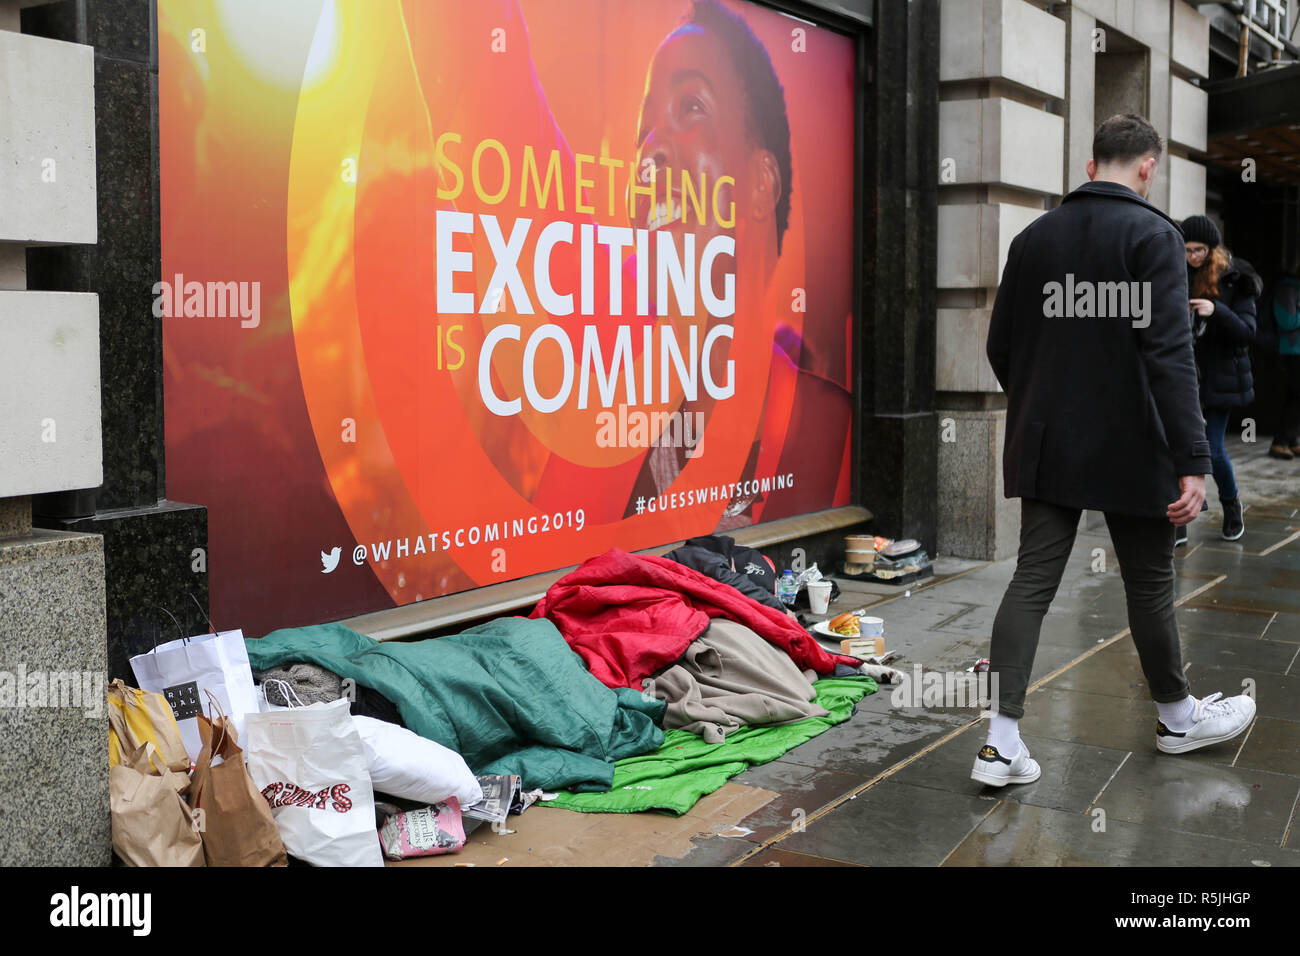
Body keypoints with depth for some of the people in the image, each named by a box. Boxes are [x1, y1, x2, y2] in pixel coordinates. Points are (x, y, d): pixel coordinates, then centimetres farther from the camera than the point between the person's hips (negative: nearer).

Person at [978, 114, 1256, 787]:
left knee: (1033, 580, 4)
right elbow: (1169, 354, -19)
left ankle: (1001, 742, -2)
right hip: (1129, 449, -4)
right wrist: (1193, 461, -20)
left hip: (1045, 447, 5)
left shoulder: (1034, 237, 7)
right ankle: (1176, 717, 32)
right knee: (1149, 581, 12)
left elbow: (1000, 346, 11)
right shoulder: (1152, 233, -10)